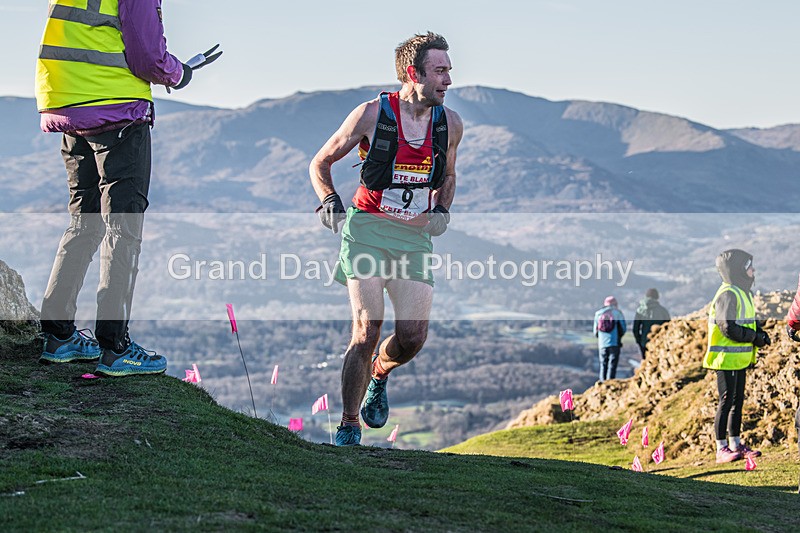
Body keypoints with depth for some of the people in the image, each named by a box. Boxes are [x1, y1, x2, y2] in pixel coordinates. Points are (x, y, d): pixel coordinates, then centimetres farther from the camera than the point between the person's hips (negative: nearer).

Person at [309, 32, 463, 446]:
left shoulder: (450, 124, 4)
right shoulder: (371, 114, -7)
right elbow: (320, 163, 5)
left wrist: (441, 210, 5)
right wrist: (331, 202, -12)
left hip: (416, 237, 4)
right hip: (368, 229, -3)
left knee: (412, 337, -8)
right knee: (368, 330, -15)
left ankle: (379, 374, 28)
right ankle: (348, 428, -1)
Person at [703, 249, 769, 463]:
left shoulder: (743, 293, 15)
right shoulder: (728, 294, -17)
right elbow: (729, 328, -24)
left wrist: (760, 333, 4)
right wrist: (755, 337, -14)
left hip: (740, 358, 10)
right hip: (727, 358, -10)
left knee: (738, 401, 13)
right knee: (726, 401, -6)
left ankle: (736, 445, 21)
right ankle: (721, 449, -1)